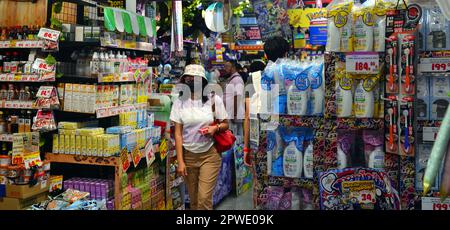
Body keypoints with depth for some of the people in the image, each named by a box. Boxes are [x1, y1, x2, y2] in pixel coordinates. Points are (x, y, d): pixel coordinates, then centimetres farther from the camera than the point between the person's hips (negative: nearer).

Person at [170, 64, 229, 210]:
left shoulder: (214, 99, -5)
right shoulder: (179, 102, -3)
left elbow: (225, 124, 5)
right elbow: (178, 133, -2)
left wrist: (216, 128, -18)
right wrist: (180, 161, -6)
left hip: (210, 155, -2)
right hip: (188, 155, 2)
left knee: (204, 199, -7)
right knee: (193, 200, 11)